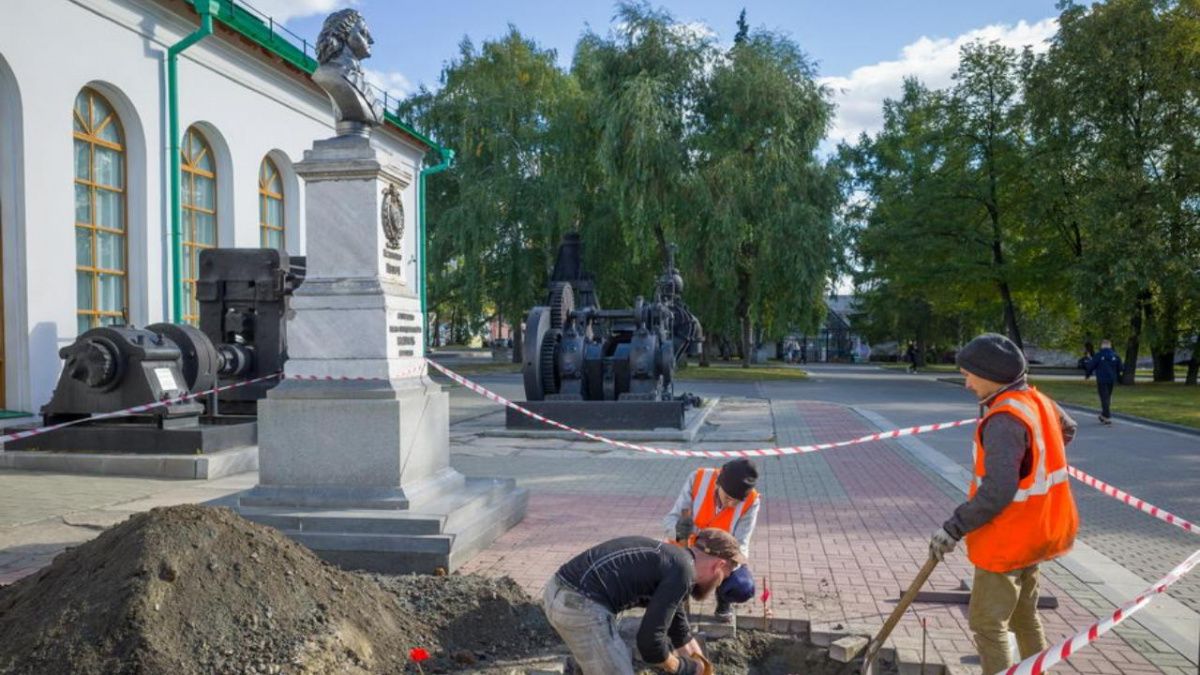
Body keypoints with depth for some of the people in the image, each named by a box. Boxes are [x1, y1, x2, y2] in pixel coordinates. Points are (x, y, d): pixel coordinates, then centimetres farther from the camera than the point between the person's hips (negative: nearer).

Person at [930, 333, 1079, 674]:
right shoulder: (1038, 401, 1)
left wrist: (954, 528, -25)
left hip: (1007, 540, -9)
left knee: (987, 623, 1)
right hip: (1036, 532, 9)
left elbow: (997, 493, -32)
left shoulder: (1004, 419, -27)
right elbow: (1067, 430, 24)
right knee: (1024, 615, 24)